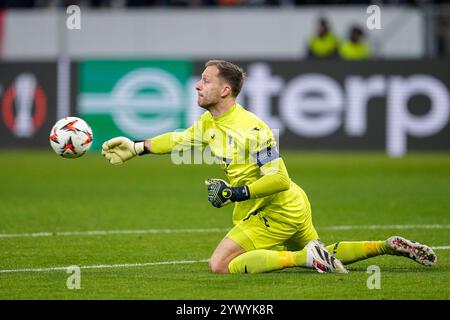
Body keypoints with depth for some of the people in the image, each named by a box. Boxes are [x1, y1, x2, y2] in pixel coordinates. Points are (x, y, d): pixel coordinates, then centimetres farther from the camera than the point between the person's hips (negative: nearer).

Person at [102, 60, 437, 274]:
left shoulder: (251, 129, -25)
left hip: (279, 210, -10)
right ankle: (389, 246, 20)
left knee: (220, 264, -16)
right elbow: (182, 140, 21)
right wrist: (136, 148, 17)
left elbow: (279, 179, -26)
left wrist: (237, 193, -27)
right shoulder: (209, 123, 3)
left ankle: (306, 257, -18)